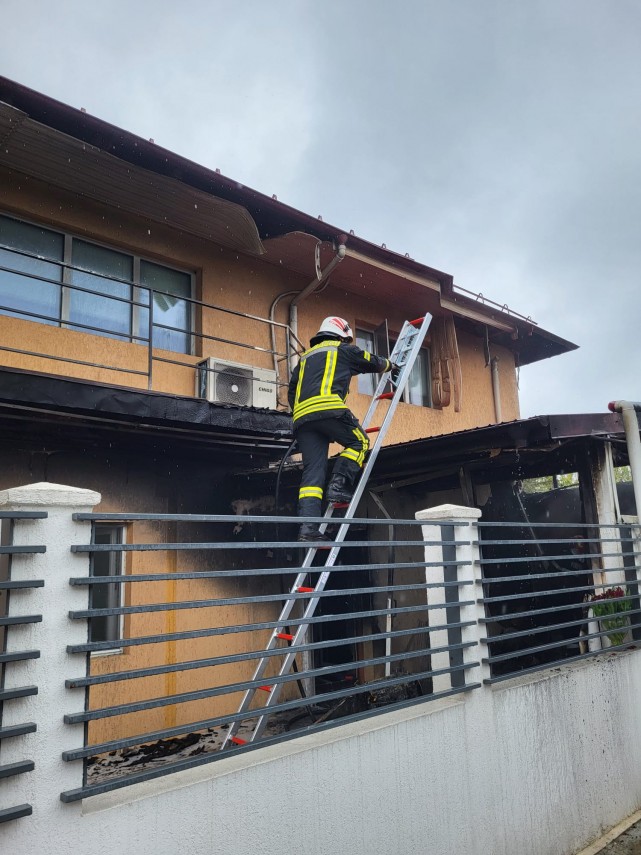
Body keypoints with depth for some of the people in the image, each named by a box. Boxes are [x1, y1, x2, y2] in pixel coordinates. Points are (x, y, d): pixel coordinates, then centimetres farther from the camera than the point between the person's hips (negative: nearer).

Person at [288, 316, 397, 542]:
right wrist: (391, 365, 52)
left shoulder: (306, 356, 35)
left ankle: (308, 527, -11)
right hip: (328, 408, -6)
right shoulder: (343, 349, 19)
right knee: (359, 441, 14)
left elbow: (292, 392, 31)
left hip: (301, 416, 6)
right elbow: (372, 362, 32)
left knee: (312, 471, 0)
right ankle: (338, 485, -6)